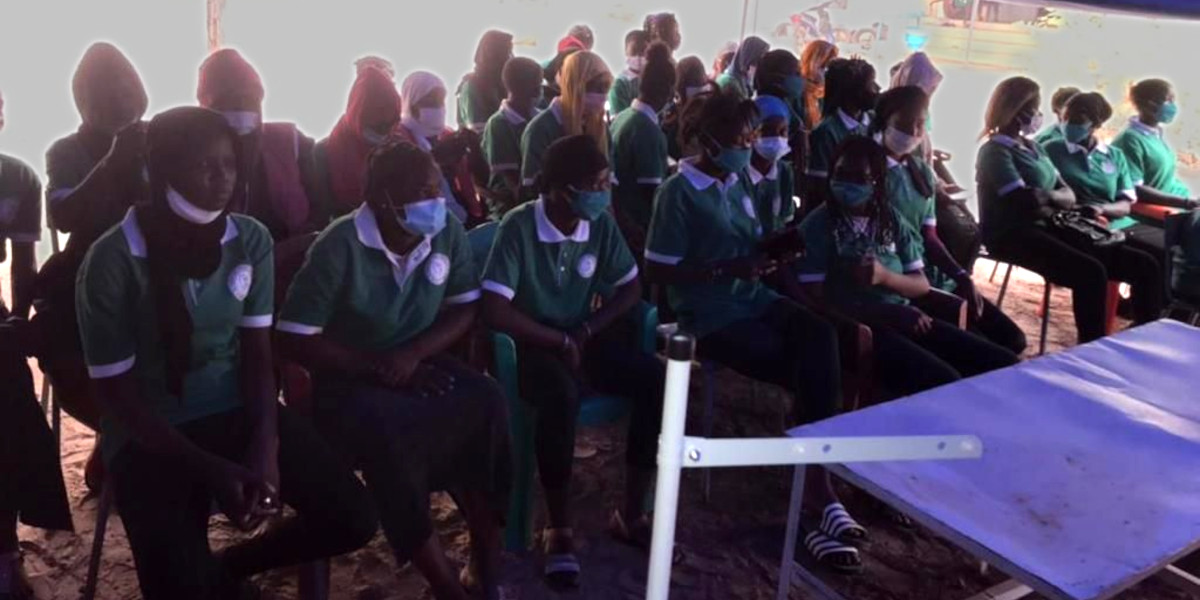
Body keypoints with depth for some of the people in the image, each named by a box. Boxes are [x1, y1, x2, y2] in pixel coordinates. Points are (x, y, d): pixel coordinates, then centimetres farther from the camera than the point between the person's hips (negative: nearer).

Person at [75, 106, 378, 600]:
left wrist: (266, 445, -16)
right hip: (151, 434, -3)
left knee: (353, 518, -11)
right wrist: (211, 469, -20)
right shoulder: (112, 261, -13)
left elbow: (257, 354, 1)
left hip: (239, 411, 4)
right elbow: (118, 395, -11)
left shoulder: (251, 240, -2)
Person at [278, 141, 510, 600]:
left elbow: (466, 309, 2)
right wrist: (379, 369, -21)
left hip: (420, 365, 4)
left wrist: (412, 354, -16)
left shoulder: (448, 233, -4)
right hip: (350, 378, -4)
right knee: (386, 437, -35)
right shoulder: (339, 246, -18)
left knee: (486, 404, -25)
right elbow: (294, 340, -17)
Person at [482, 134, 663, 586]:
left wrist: (584, 332, -9)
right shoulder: (519, 227, -18)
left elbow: (631, 289, 6)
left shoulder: (601, 224, -3)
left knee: (656, 379, -19)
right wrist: (560, 341, -16)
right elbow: (495, 311, -24)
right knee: (561, 396, -38)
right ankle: (560, 528, -17)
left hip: (583, 340, 5)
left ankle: (631, 515, -5)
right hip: (534, 345, -5)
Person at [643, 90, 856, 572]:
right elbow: (657, 271, -13)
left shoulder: (738, 181, 12)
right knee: (814, 369, -19)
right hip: (709, 315, -6)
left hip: (754, 298, 6)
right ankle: (818, 482, -4)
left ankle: (814, 478, -19)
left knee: (819, 333, -23)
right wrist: (726, 269, -18)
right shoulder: (679, 192, -10)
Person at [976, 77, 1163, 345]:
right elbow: (1026, 202, -19)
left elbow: (1069, 195, 12)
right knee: (1091, 273, -32)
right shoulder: (995, 151, -7)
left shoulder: (1033, 147, 20)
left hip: (1046, 228, 9)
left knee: (1144, 265, -3)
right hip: (1014, 234, -9)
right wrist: (1056, 202, 2)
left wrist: (1049, 196, -10)